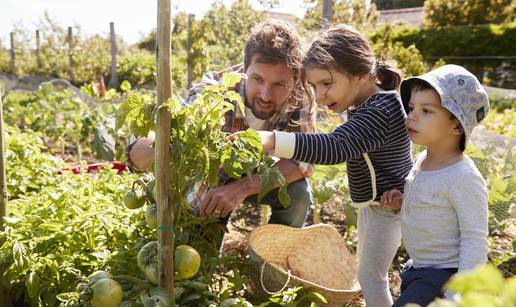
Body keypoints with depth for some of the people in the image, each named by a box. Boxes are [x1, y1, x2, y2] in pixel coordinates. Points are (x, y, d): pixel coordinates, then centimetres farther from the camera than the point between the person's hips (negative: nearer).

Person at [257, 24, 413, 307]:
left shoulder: (379, 112, -30)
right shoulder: (375, 102, 2)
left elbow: (334, 148, -46)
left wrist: (268, 140, -56)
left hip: (387, 204, -10)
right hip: (374, 201, 10)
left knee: (370, 276, 3)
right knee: (366, 268, 23)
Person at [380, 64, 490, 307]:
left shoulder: (463, 177, -25)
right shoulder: (424, 159, 0)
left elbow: (475, 241, -21)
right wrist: (401, 202, -1)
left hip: (444, 278, -8)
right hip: (418, 270, 8)